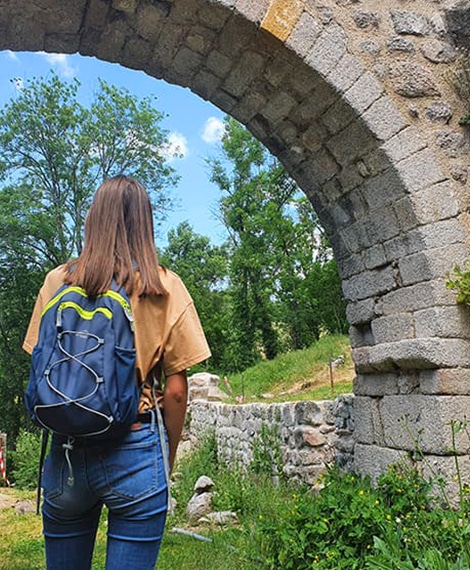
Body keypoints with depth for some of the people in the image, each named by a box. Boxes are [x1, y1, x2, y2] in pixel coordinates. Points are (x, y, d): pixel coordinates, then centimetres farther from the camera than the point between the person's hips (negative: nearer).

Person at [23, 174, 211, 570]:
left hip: (66, 452, 3)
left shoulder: (58, 281, 1)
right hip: (134, 453, -2)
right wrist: (168, 457, 9)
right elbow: (175, 390, -4)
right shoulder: (165, 288, -5)